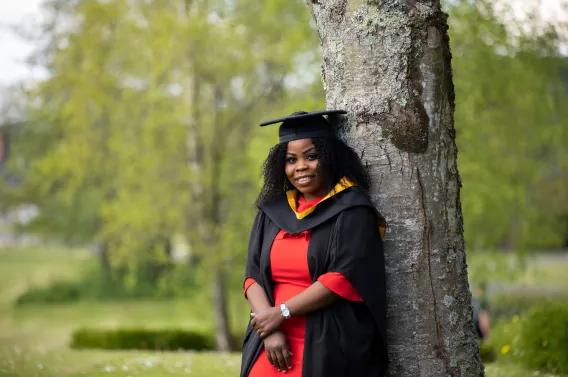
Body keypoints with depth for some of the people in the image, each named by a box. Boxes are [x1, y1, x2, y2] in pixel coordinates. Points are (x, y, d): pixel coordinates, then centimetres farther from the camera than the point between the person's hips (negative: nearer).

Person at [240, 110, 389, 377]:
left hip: (328, 349, -4)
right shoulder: (271, 212, 10)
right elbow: (254, 276, 5)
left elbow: (345, 278, -13)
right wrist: (269, 330, -11)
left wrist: (282, 313, -12)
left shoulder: (351, 211, -3)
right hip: (272, 346, 4)